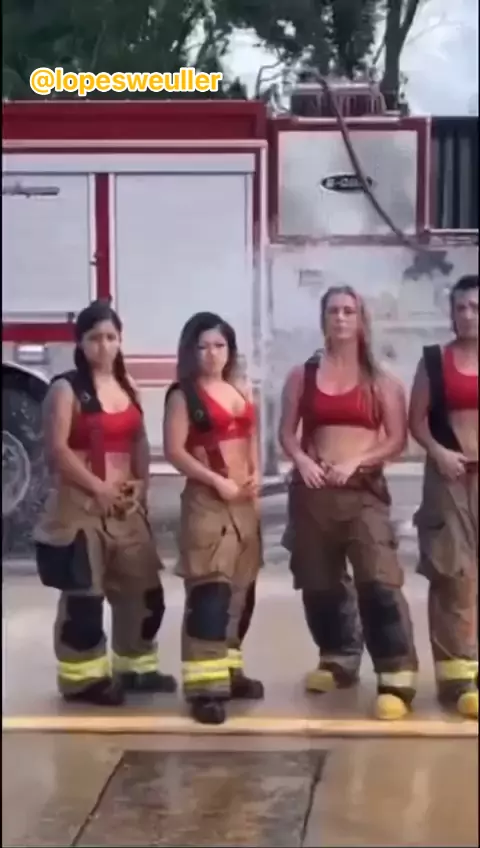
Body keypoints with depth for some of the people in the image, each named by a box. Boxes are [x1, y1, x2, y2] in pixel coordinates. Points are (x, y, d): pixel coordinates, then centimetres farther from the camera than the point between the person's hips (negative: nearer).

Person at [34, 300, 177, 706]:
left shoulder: (127, 387, 13)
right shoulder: (67, 389, -8)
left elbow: (140, 442, 15)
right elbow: (58, 450, -15)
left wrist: (141, 484, -2)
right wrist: (99, 488, -16)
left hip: (127, 504, 7)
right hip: (81, 505, -7)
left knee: (144, 590, 11)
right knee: (83, 597, -4)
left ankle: (135, 668, 25)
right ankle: (83, 677, 5)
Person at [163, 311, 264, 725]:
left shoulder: (242, 389, 14)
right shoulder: (183, 395, -5)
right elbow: (175, 450, -12)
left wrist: (255, 475, 3)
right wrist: (216, 480, -17)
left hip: (245, 500, 7)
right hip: (206, 500, -7)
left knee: (241, 589, 11)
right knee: (210, 591, -13)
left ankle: (230, 670, 23)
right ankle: (204, 685, -15)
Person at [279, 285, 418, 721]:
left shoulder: (380, 380, 4)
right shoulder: (302, 376, 9)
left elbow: (397, 439, -1)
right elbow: (287, 431, 9)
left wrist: (356, 462, -14)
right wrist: (302, 460, -12)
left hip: (364, 491, -3)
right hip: (313, 491, 3)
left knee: (380, 581, -17)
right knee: (318, 584, 10)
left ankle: (397, 680, -18)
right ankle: (339, 659, 32)